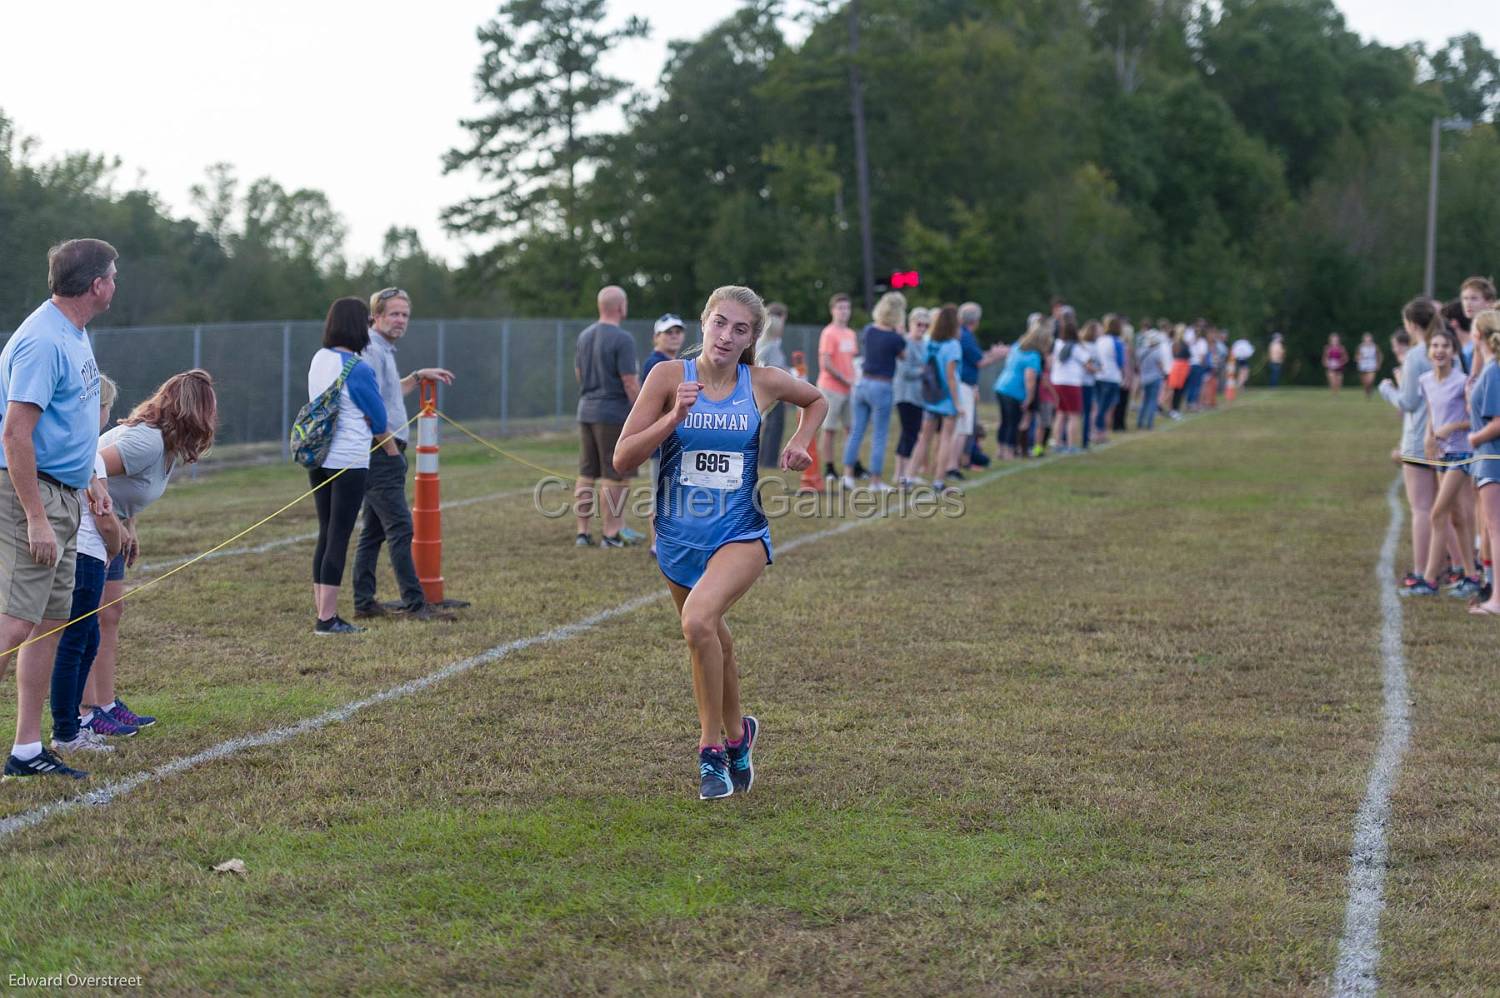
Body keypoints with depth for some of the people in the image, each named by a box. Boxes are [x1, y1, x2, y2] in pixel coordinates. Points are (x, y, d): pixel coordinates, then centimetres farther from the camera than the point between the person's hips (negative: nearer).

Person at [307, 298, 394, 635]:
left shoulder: (318, 360, 7)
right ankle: (327, 618, -1)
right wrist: (393, 452, 14)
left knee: (326, 535, 12)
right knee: (339, 538, -3)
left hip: (318, 460, 7)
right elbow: (378, 418, -5)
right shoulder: (358, 369, -15)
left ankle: (323, 613, 15)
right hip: (349, 462, -7)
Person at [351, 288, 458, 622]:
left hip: (384, 455, 11)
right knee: (400, 528, -12)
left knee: (374, 530, 12)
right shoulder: (371, 351, -13)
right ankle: (414, 604, -14)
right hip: (381, 454, -11)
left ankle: (363, 602, 15)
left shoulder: (384, 351, 19)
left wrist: (418, 377, 31)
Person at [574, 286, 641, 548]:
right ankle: (610, 533, 1)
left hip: (586, 411, 8)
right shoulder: (622, 339, -14)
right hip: (614, 414, -8)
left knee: (586, 474, 11)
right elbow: (630, 382, -16)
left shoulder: (584, 336, 10)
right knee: (616, 477, -1)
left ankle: (582, 531, 14)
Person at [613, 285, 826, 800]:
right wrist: (674, 417, -20)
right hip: (678, 537, 2)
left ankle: (712, 748, -12)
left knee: (698, 621, -27)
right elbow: (624, 455, -8)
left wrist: (799, 442, 4)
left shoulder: (764, 383, -2)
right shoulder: (670, 376, -5)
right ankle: (736, 734, 41)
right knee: (714, 642, 15)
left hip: (740, 534, -2)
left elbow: (816, 400, 21)